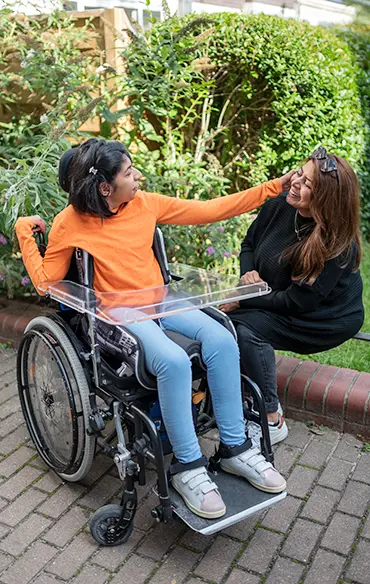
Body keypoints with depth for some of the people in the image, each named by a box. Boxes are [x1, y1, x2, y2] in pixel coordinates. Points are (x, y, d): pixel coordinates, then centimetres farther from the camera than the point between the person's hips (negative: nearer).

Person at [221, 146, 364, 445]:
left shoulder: (339, 246, -28)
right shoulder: (279, 207, -10)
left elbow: (299, 301, -27)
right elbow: (249, 244, 8)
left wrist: (243, 302, -23)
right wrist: (248, 272, -14)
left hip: (327, 318, -7)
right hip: (277, 303, 7)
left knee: (248, 328, -29)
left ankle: (272, 421, -16)